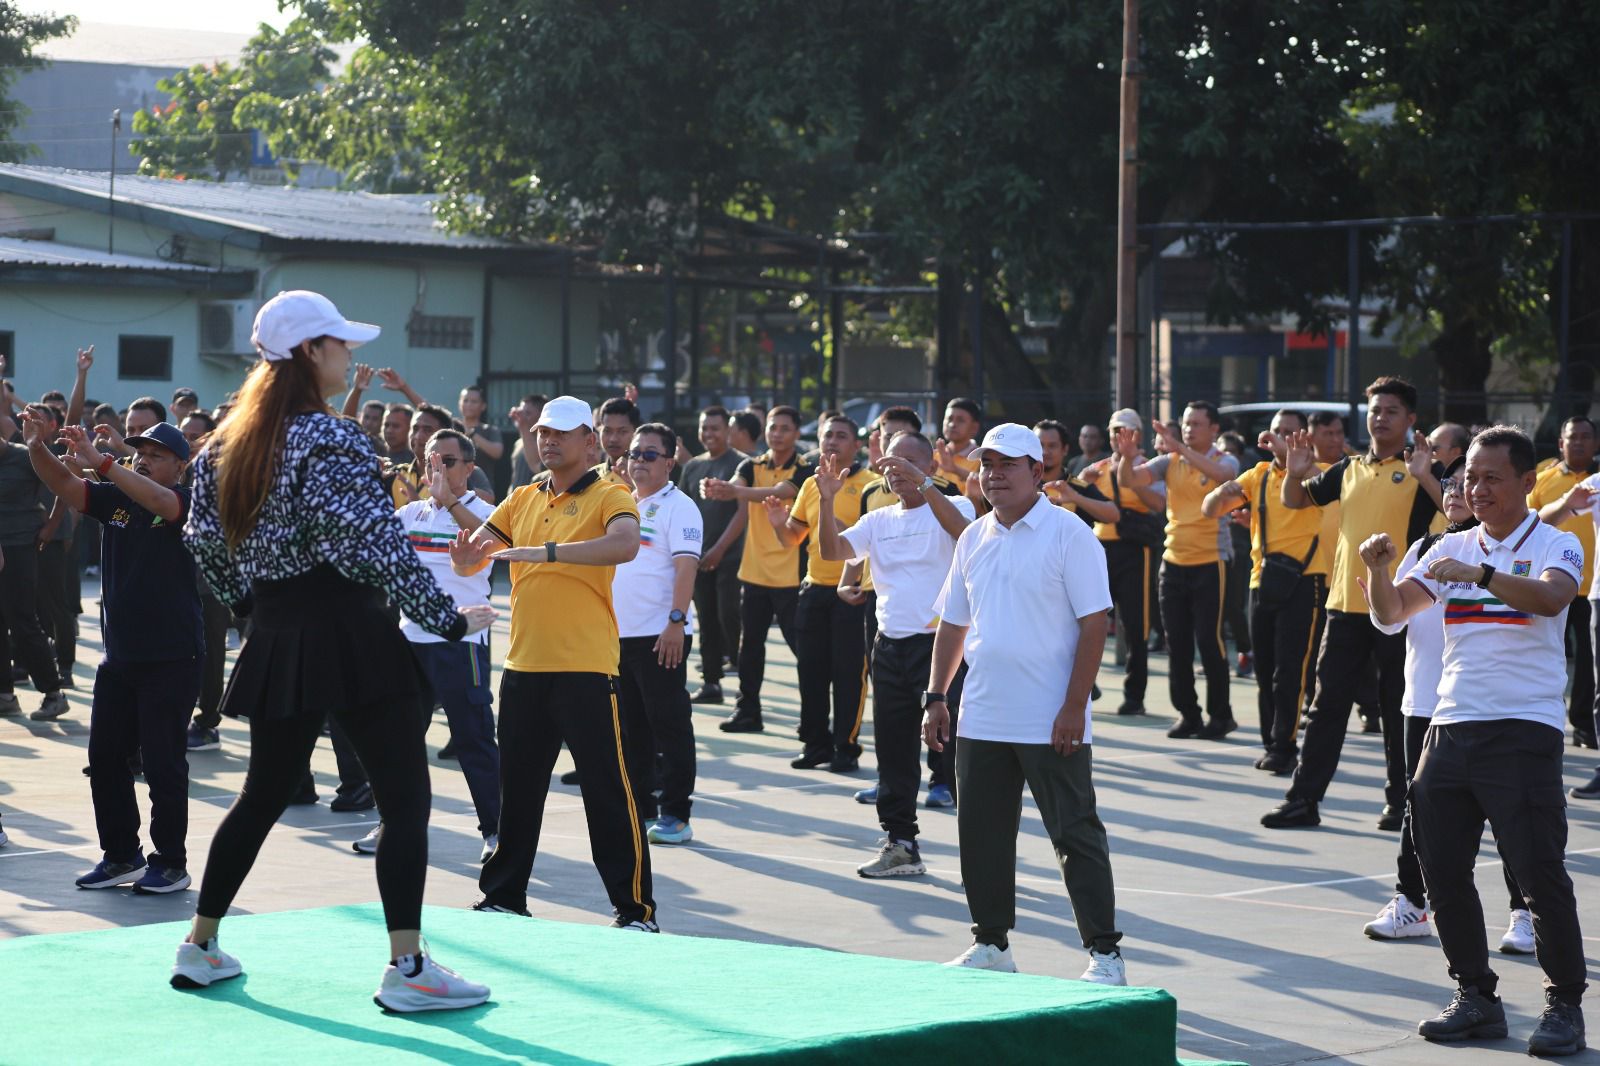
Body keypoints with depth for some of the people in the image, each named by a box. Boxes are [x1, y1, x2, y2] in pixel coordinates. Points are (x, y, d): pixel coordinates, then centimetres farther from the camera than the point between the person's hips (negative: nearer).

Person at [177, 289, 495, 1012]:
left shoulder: (229, 444, 10)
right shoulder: (331, 439, -14)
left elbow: (204, 540, 14)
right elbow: (376, 544, -17)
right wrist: (448, 619, -11)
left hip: (275, 636, 8)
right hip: (346, 626, -8)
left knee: (264, 792, 20)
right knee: (405, 795, -5)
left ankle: (200, 947, 24)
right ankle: (406, 967, -10)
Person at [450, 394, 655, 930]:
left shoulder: (609, 497, -4)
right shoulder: (522, 500, 14)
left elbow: (625, 544, -24)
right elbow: (474, 555, 13)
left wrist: (548, 551, -32)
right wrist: (465, 557, -12)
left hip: (585, 666, -6)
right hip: (523, 665, 6)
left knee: (607, 788, -4)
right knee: (516, 787, 13)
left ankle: (636, 908, 1)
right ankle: (504, 895, 24)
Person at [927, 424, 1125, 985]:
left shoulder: (1068, 534, -8)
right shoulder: (973, 539, 11)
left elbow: (1095, 622, -11)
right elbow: (953, 624, 18)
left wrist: (1074, 707, -16)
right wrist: (936, 697, 11)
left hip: (1051, 723, -6)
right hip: (981, 719, 6)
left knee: (1075, 835, -2)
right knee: (981, 834, 10)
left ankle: (1105, 953, 4)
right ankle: (991, 943, 23)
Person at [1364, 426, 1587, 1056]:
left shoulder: (1555, 546, -1)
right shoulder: (1452, 548, 14)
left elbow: (1552, 597, -23)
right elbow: (1392, 613, 8)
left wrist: (1480, 574, -35)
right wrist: (1379, 571, -12)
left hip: (1525, 728, -5)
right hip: (1451, 725, 5)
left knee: (1539, 873, -7)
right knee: (1443, 868, 4)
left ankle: (1565, 1004, 6)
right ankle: (1477, 997, 16)